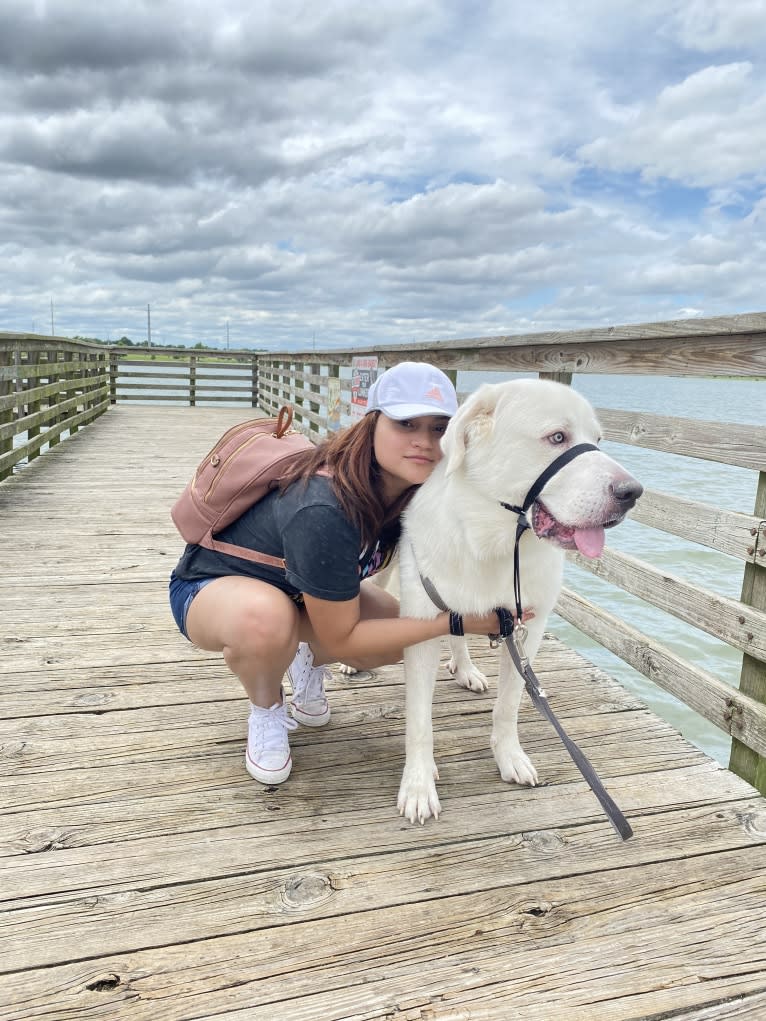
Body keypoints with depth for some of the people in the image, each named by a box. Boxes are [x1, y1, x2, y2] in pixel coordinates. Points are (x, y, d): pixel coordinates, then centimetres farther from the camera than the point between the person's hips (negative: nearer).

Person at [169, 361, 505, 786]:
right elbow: (341, 639, -28)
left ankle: (308, 662, 19)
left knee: (402, 640, -12)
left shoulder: (406, 488, -16)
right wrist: (454, 621, -28)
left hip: (301, 588, 6)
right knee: (265, 619, -40)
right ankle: (266, 709, -5)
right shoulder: (323, 512, -38)